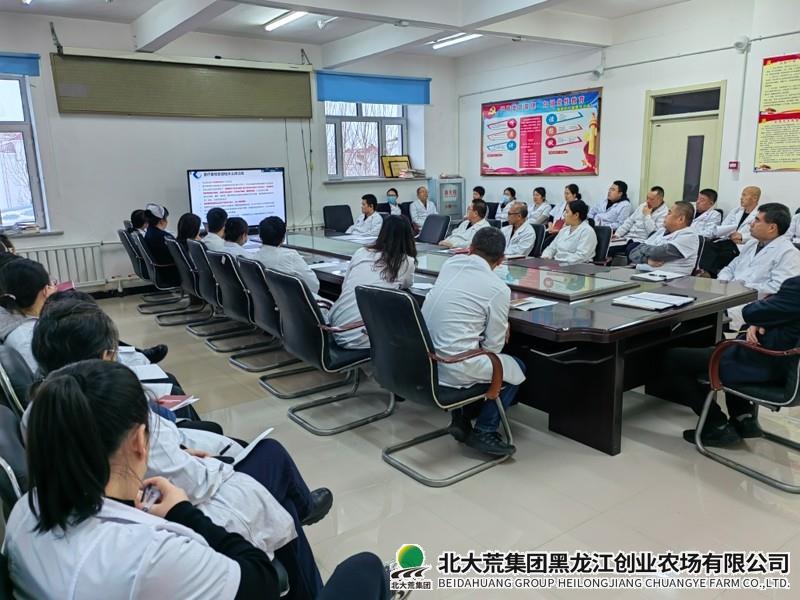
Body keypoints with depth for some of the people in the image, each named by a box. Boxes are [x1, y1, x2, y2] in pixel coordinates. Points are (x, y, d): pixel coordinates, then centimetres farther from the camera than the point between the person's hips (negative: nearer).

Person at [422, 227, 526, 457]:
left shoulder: (450, 264, 6)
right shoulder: (499, 289, -11)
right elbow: (493, 346, -2)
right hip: (452, 369, -7)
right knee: (516, 368, 17)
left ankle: (461, 418, 26)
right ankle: (484, 432, 15)